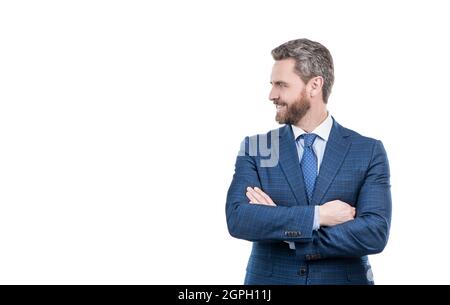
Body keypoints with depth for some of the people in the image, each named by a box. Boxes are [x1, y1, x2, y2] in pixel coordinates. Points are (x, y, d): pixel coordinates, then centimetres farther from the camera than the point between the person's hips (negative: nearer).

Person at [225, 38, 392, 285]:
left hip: (343, 278, 0)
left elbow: (375, 233, -17)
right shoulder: (255, 148, -3)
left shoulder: (369, 151, -6)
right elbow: (237, 218, -15)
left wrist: (276, 222, -18)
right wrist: (318, 215, -22)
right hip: (269, 278, 1)